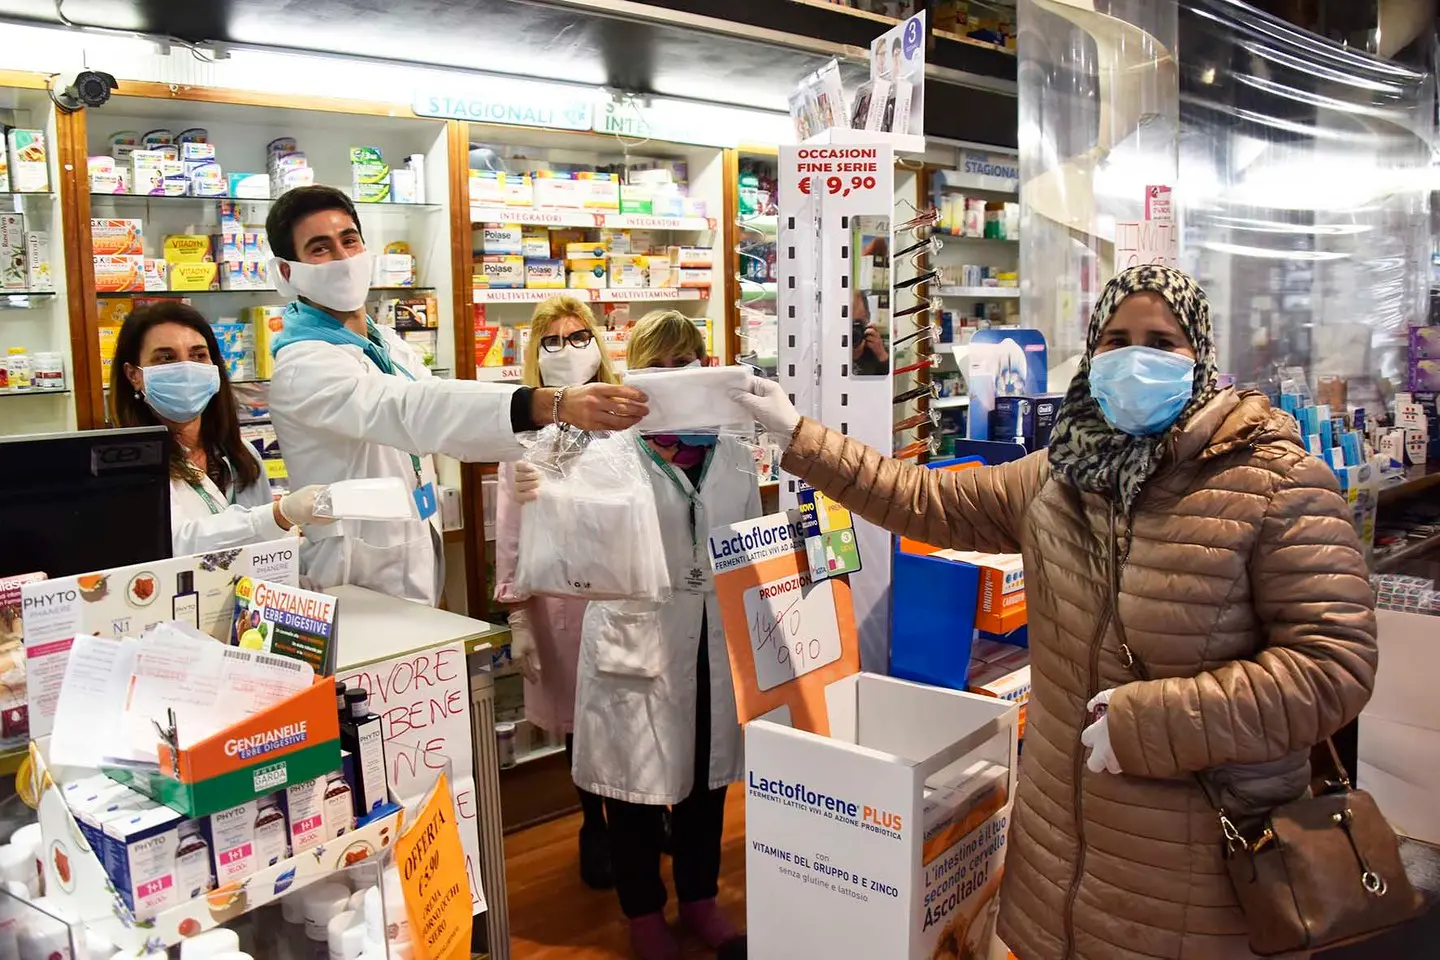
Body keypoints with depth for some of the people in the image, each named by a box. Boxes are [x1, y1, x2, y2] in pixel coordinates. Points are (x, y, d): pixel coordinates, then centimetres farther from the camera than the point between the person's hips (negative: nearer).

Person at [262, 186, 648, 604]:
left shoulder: (388, 344, 10)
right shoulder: (302, 366, -19)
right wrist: (554, 404, -48)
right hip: (360, 589, -8)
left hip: (419, 569, 8)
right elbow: (409, 410, -36)